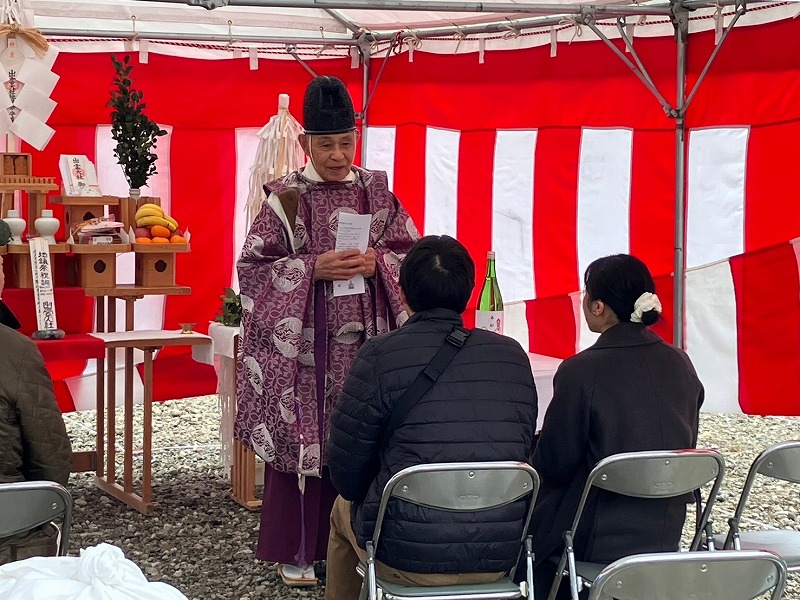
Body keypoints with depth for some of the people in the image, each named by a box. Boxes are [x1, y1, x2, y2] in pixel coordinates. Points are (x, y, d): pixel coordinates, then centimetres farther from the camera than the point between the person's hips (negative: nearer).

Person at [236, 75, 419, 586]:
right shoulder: (286, 197, -2)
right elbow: (254, 266, -5)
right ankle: (296, 549, 10)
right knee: (303, 436, 0)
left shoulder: (377, 191, 7)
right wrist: (313, 269, -17)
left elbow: (412, 253, 10)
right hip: (304, 342, -3)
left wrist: (377, 263, -11)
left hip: (365, 340, 3)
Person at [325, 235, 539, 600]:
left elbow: (346, 473, -7)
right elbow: (524, 455, 8)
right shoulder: (513, 355, 0)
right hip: (500, 559, 4)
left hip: (408, 559, -4)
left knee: (344, 509, 31)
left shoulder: (379, 355, -11)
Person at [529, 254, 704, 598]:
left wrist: (536, 450, 11)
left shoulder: (580, 371, -19)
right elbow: (685, 450, 10)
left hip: (597, 540, -6)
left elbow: (554, 464, -11)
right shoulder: (681, 365, -1)